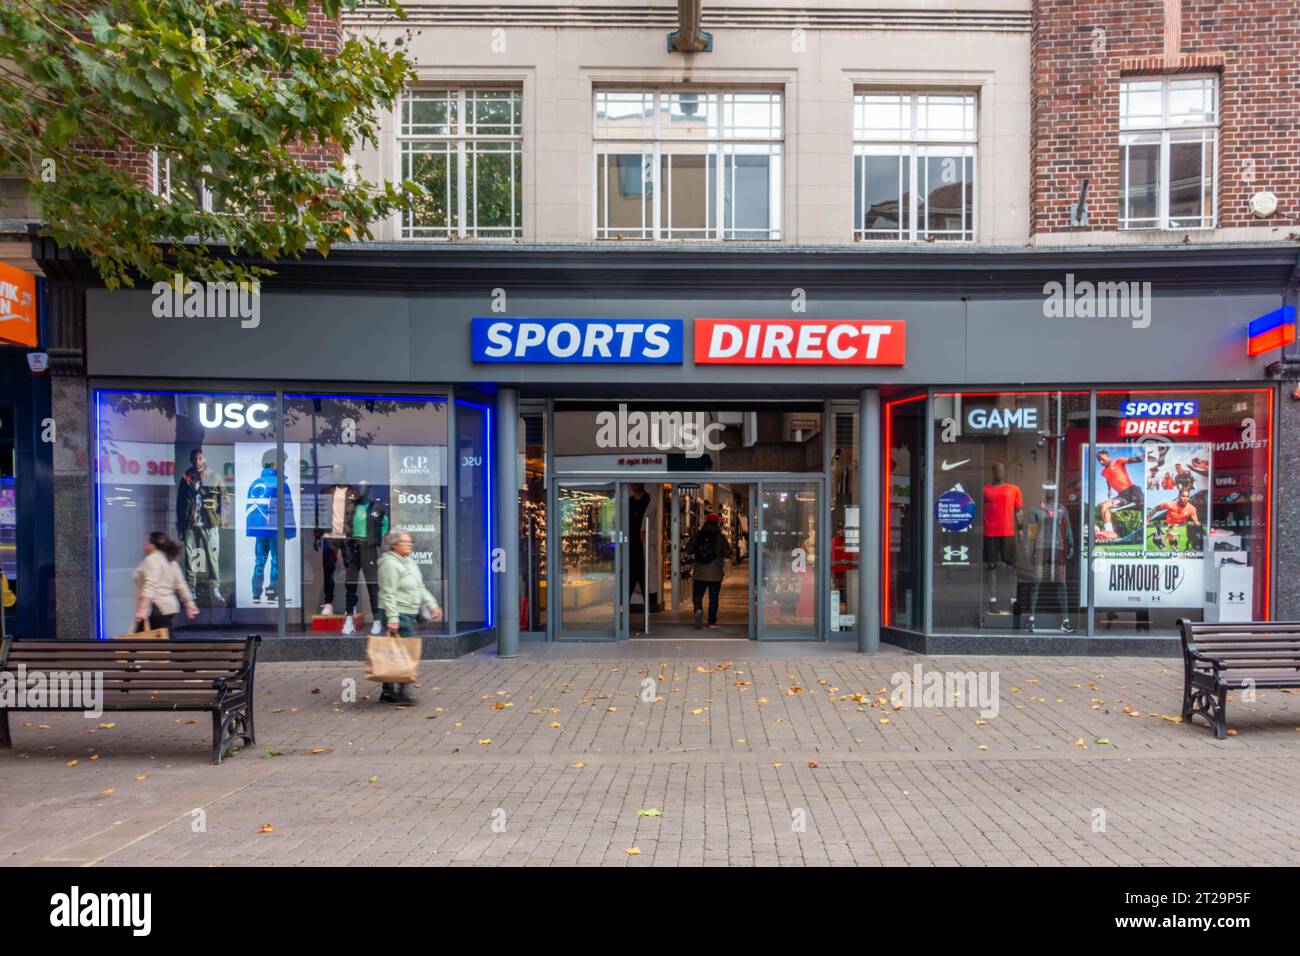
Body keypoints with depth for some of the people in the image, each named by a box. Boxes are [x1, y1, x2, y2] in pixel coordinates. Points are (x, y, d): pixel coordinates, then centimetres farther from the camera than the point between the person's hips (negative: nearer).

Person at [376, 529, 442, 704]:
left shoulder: (410, 562, 16)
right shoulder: (390, 564, -13)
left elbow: (421, 588, 21)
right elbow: (388, 594, -20)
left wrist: (432, 605, 12)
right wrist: (392, 619, -24)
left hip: (409, 614, 9)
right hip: (397, 614, -9)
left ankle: (388, 692, 20)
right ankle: (400, 691, -2)